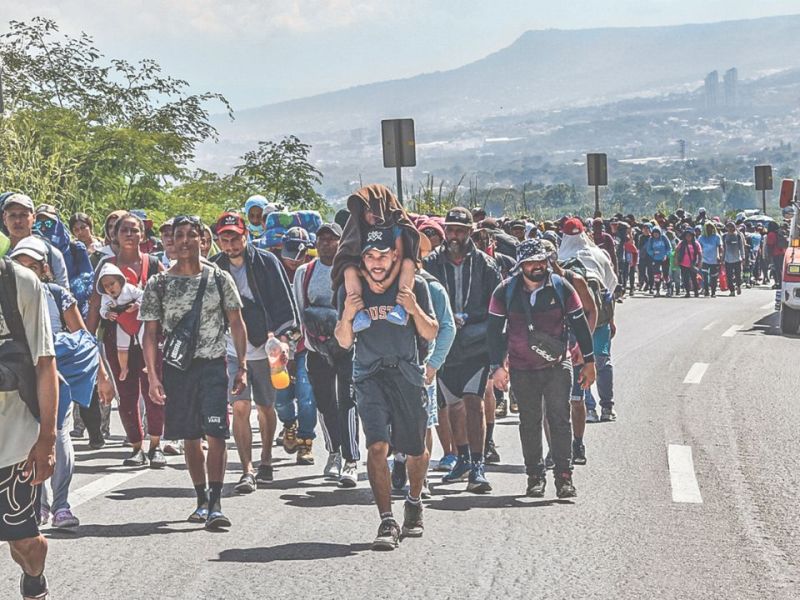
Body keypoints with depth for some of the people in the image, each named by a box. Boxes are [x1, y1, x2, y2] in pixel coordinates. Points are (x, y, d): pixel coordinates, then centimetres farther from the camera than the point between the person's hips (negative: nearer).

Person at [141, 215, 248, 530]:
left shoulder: (219, 278, 3)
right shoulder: (158, 284, 3)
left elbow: (236, 323, 7)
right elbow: (151, 332, 4)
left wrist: (242, 367, 0)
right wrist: (153, 376, -5)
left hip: (213, 365, -1)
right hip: (176, 367, 1)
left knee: (216, 434, -12)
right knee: (190, 438, 8)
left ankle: (216, 504, -12)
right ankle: (201, 500, 20)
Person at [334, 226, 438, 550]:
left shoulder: (414, 286, -4)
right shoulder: (350, 290, -2)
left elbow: (431, 334, 0)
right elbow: (344, 342, 4)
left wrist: (415, 310, -18)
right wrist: (347, 316, -15)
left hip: (407, 373, 1)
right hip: (369, 375, 0)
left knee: (416, 450, 11)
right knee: (377, 446, -17)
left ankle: (414, 503, 40)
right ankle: (387, 522, -16)